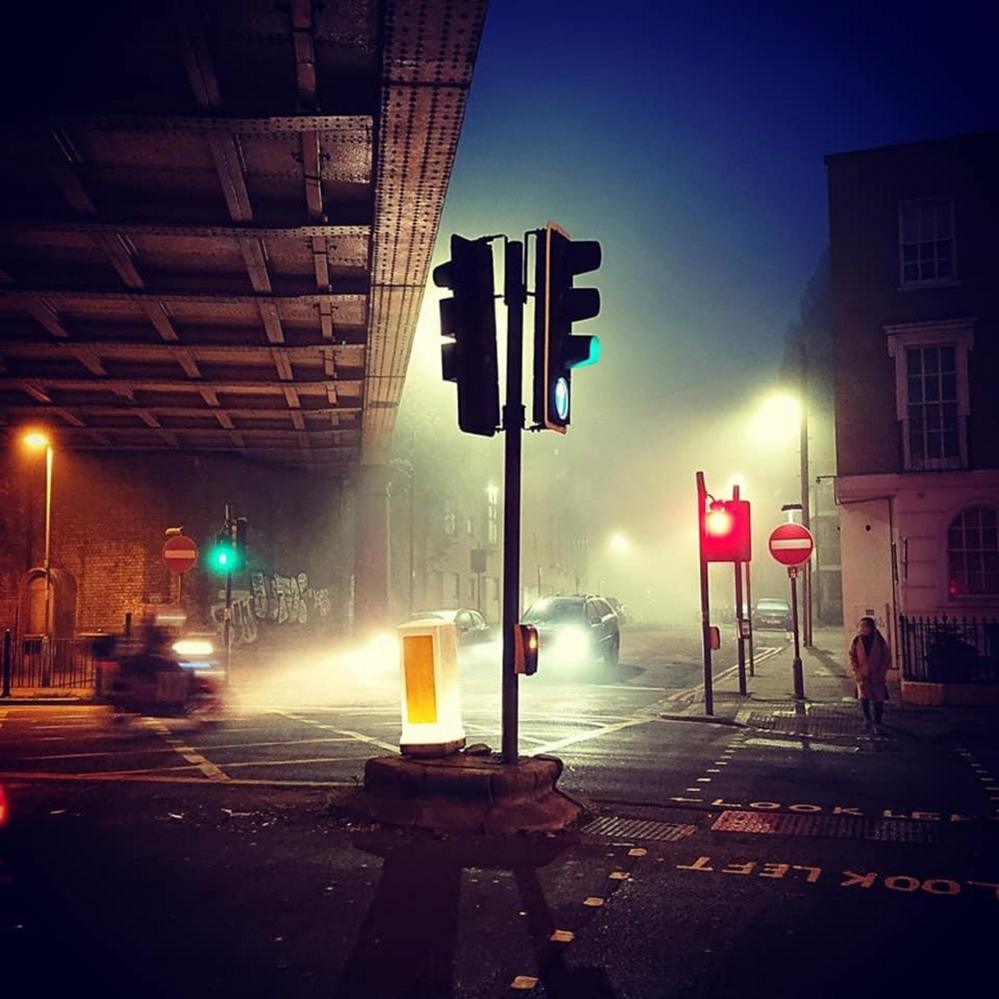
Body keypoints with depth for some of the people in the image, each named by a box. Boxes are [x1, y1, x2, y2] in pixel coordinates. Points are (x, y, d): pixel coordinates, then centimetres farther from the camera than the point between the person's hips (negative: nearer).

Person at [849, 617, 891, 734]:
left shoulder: (879, 641, -5)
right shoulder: (857, 641, -2)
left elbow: (887, 658, 1)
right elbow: (852, 657, 5)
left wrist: (882, 672, -7)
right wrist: (856, 670, -7)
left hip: (877, 676, 0)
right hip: (862, 675, 0)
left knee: (878, 699, 4)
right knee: (864, 696, -12)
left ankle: (877, 724, 17)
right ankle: (867, 718, 13)